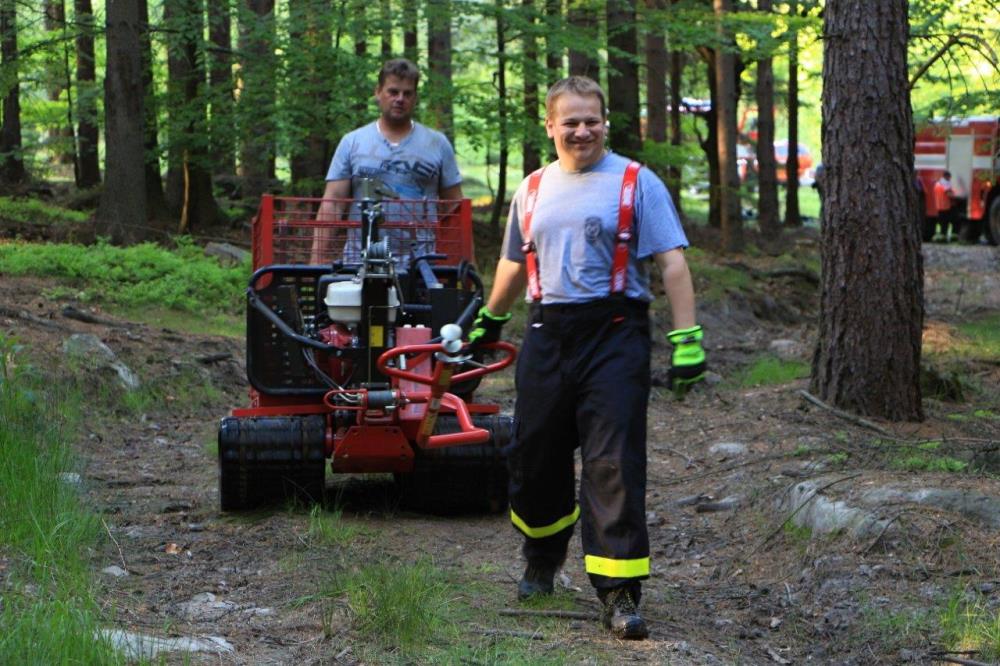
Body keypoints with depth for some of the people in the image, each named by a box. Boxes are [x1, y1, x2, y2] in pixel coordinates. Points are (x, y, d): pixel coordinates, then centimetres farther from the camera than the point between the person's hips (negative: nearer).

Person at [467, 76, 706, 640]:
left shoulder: (636, 183, 0)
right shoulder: (533, 190, 15)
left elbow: (672, 262, -5)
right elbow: (514, 265, 29)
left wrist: (687, 338, -13)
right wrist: (490, 320, 35)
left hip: (615, 334, -5)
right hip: (548, 334, 5)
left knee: (615, 464, -10)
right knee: (535, 459, 11)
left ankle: (620, 593, -7)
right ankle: (543, 560, 36)